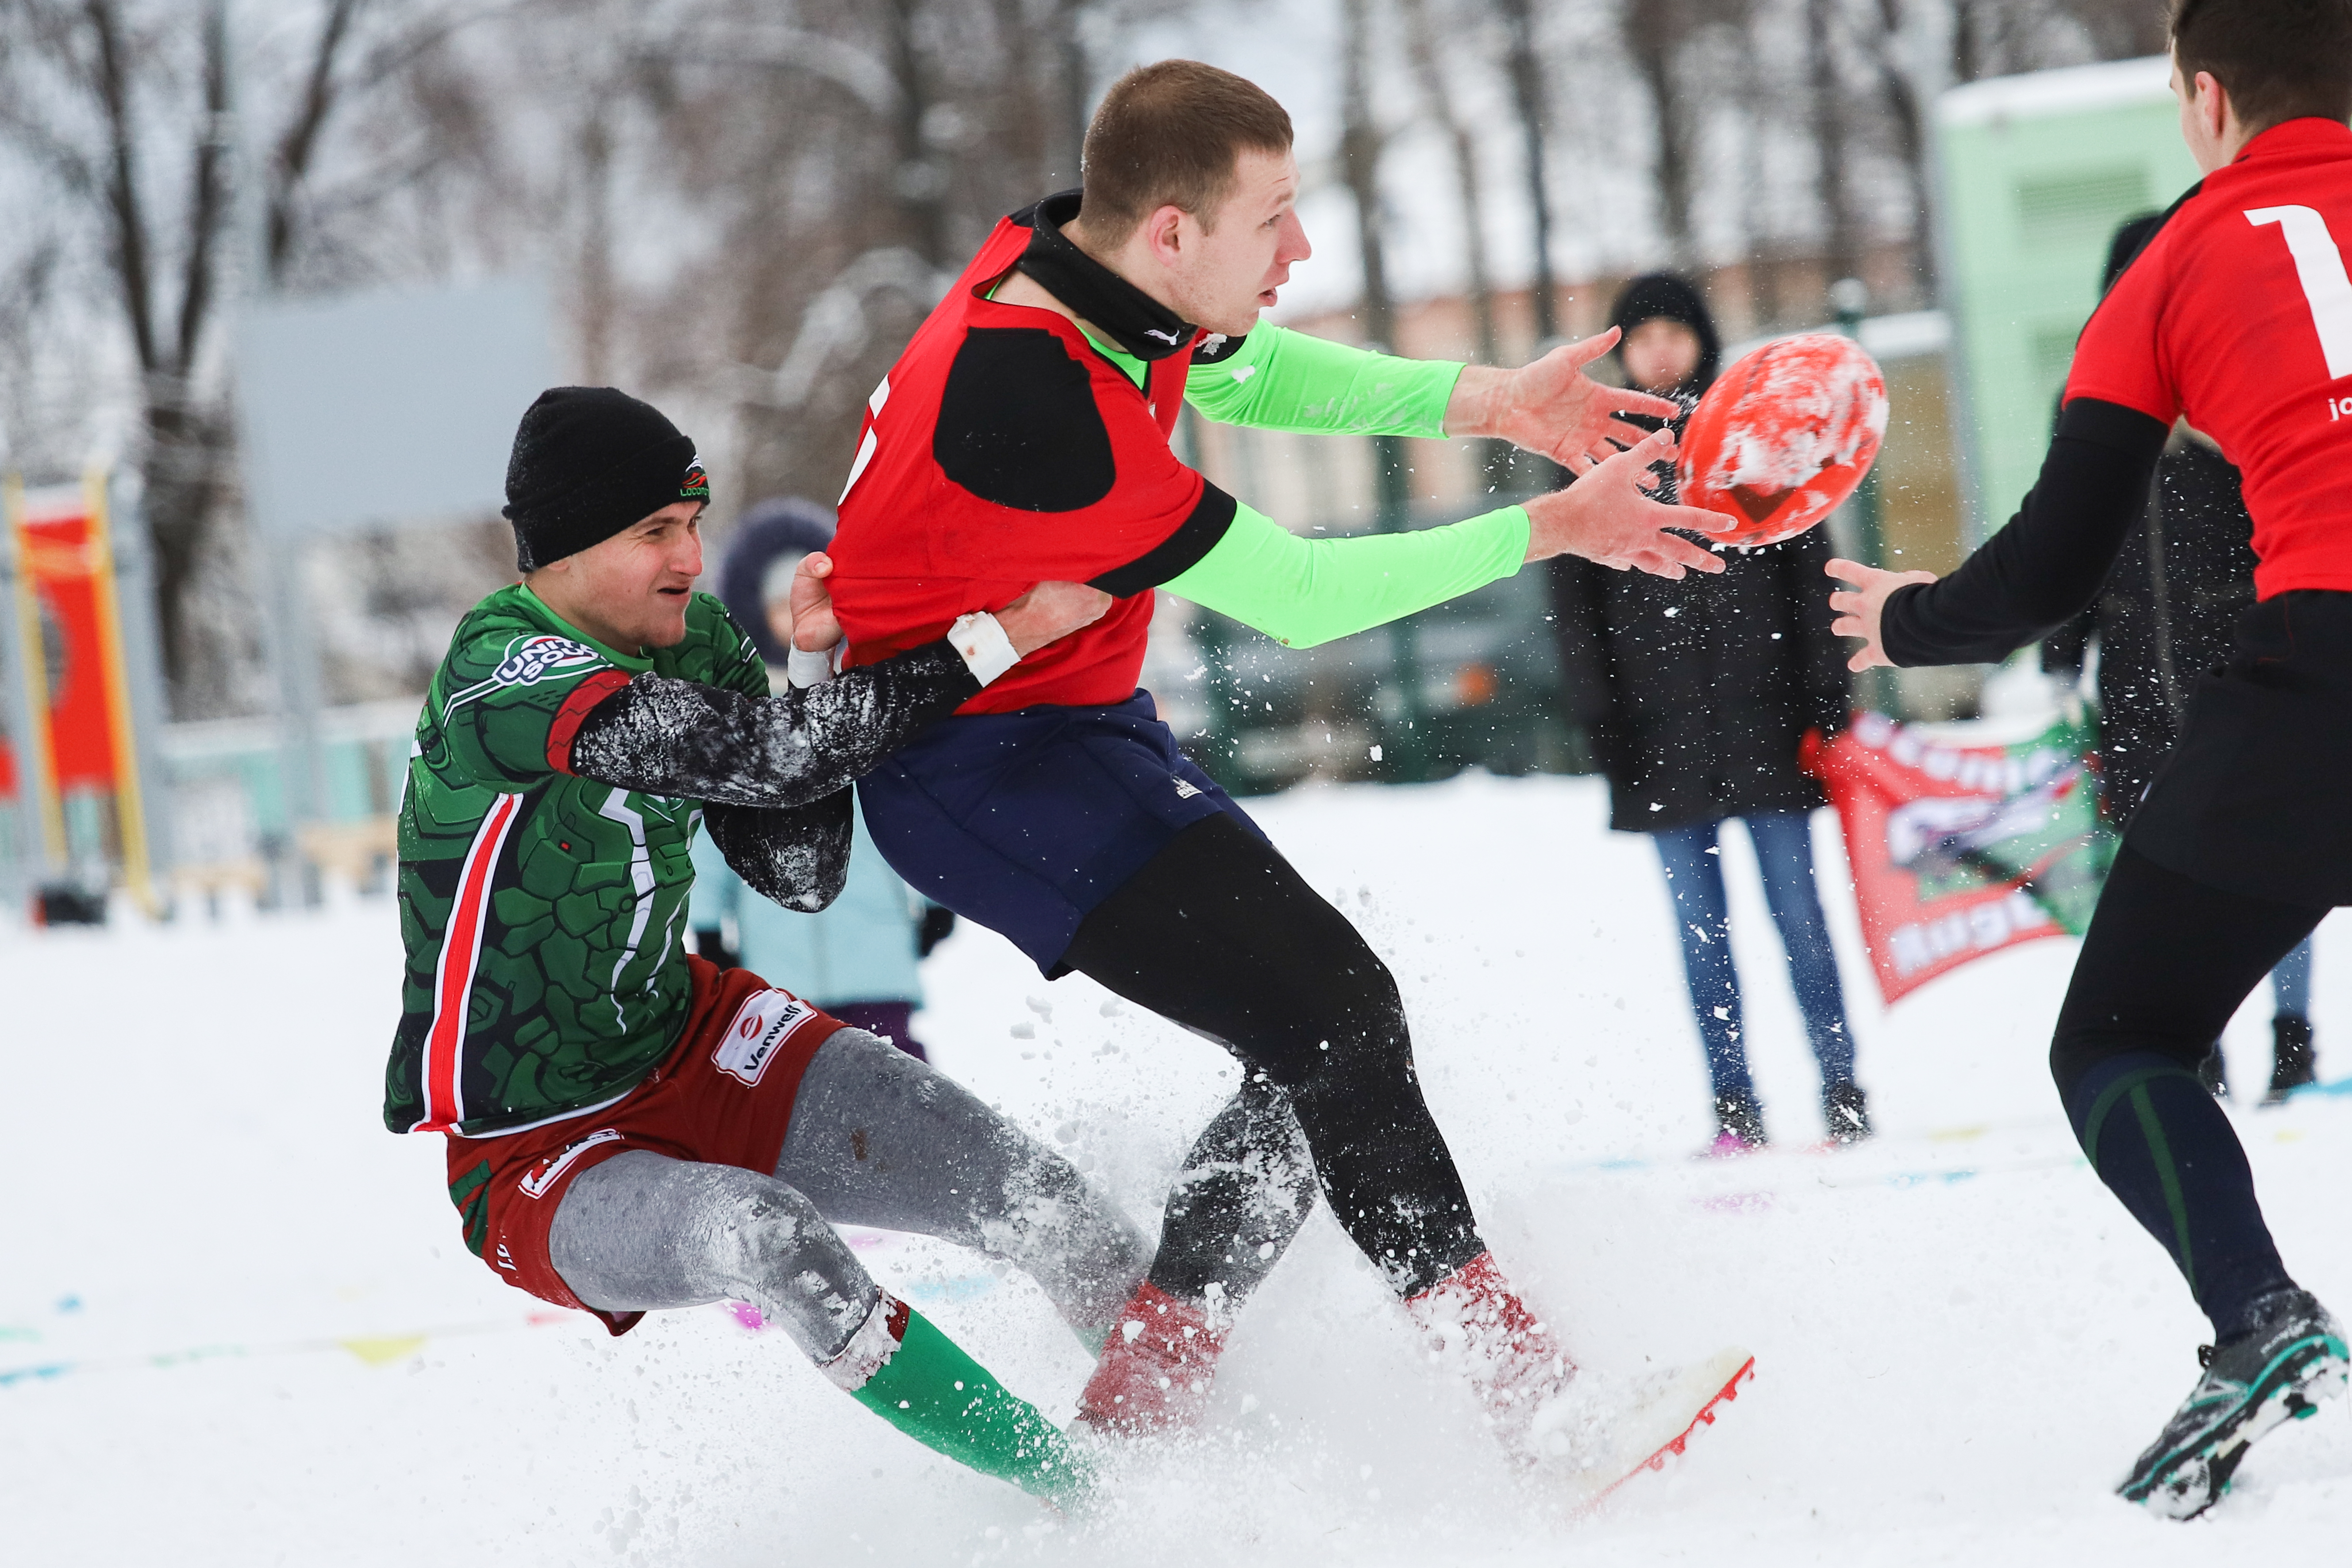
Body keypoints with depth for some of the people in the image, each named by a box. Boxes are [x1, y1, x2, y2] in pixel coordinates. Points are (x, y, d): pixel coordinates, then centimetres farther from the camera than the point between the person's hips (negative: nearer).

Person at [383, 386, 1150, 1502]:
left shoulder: (691, 640, -2)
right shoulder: (507, 687, -27)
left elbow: (799, 875, -2)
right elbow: (770, 758, -35)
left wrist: (822, 674, -14)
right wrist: (991, 643, -32)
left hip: (696, 1050, 7)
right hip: (539, 1159, -7)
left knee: (1033, 1199, -10)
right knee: (758, 1233, -37)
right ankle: (1081, 1492, -28)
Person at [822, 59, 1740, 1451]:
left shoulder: (1078, 260, -6)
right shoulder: (1033, 402, -32)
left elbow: (1243, 375, 14)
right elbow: (1298, 595, -22)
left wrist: (1484, 400, -1)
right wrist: (1545, 532, -15)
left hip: (1083, 723, 10)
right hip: (985, 763, -10)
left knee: (1317, 1063, 9)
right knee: (1330, 1013, -18)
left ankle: (1134, 1417, 15)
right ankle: (1522, 1386, -16)